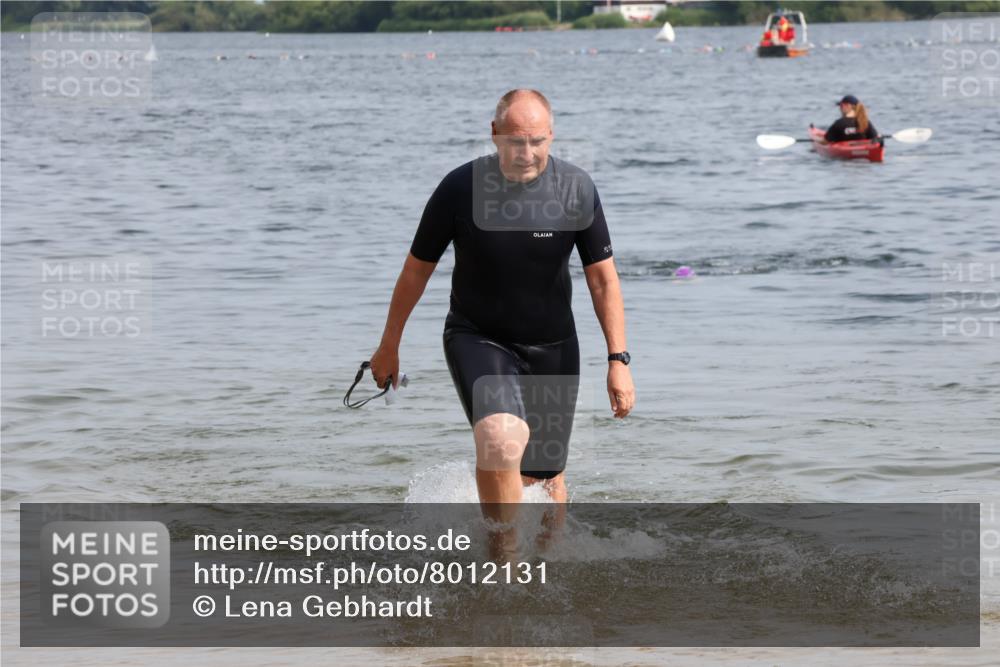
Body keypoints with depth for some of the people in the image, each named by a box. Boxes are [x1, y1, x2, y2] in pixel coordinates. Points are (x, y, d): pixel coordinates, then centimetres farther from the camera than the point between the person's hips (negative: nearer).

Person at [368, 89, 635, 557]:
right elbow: (417, 268, -1)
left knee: (544, 478, 9)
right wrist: (389, 346, 8)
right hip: (477, 339, -2)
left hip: (552, 348, 2)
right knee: (502, 438, -30)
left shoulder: (577, 190, -11)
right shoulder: (461, 188, -14)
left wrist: (618, 359, -8)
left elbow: (603, 277, -2)